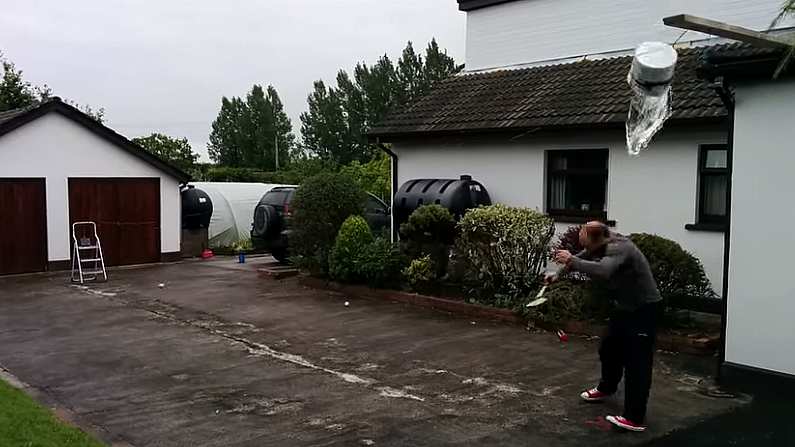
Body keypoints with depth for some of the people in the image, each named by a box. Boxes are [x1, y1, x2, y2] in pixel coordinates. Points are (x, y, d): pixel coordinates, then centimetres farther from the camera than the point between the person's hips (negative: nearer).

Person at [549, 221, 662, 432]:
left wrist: (571, 261, -42)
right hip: (625, 306, 10)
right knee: (609, 349, 22)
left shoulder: (619, 248, -28)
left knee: (637, 361, -11)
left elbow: (603, 271, -47)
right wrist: (558, 274, 8)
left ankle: (635, 418, -10)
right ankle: (606, 388, 46)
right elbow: (582, 257, 16)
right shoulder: (602, 246, -1)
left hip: (644, 308, -10)